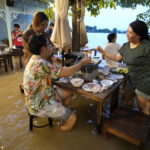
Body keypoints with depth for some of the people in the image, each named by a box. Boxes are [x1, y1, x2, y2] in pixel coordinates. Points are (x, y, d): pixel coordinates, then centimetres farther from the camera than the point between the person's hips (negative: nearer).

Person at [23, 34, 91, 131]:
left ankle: (60, 114, 31)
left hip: (42, 96, 10)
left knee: (68, 92, 17)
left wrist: (54, 92, -4)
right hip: (39, 105, -9)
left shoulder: (35, 59, 1)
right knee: (72, 118, -9)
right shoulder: (40, 63, -31)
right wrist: (82, 62, -14)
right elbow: (67, 72, -29)